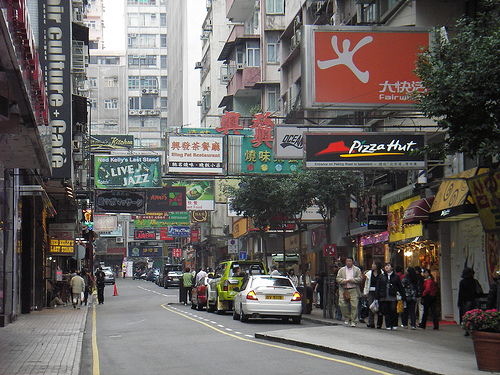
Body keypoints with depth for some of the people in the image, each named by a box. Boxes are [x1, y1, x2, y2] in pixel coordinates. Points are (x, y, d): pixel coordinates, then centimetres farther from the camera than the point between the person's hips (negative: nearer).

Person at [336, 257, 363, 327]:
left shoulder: (357, 270, 9)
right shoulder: (341, 270, 15)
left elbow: (360, 279, -1)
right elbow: (338, 279, 7)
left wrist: (351, 280, -11)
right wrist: (344, 280, -11)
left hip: (354, 290, -2)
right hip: (344, 290, 2)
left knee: (354, 306, -8)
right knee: (342, 305, -6)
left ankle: (353, 321, 0)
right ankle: (347, 318, 14)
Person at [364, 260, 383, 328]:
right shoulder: (369, 273, 11)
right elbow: (366, 284, 19)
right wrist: (366, 292, 15)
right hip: (371, 292, 3)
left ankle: (379, 324, 10)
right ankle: (371, 322, -11)